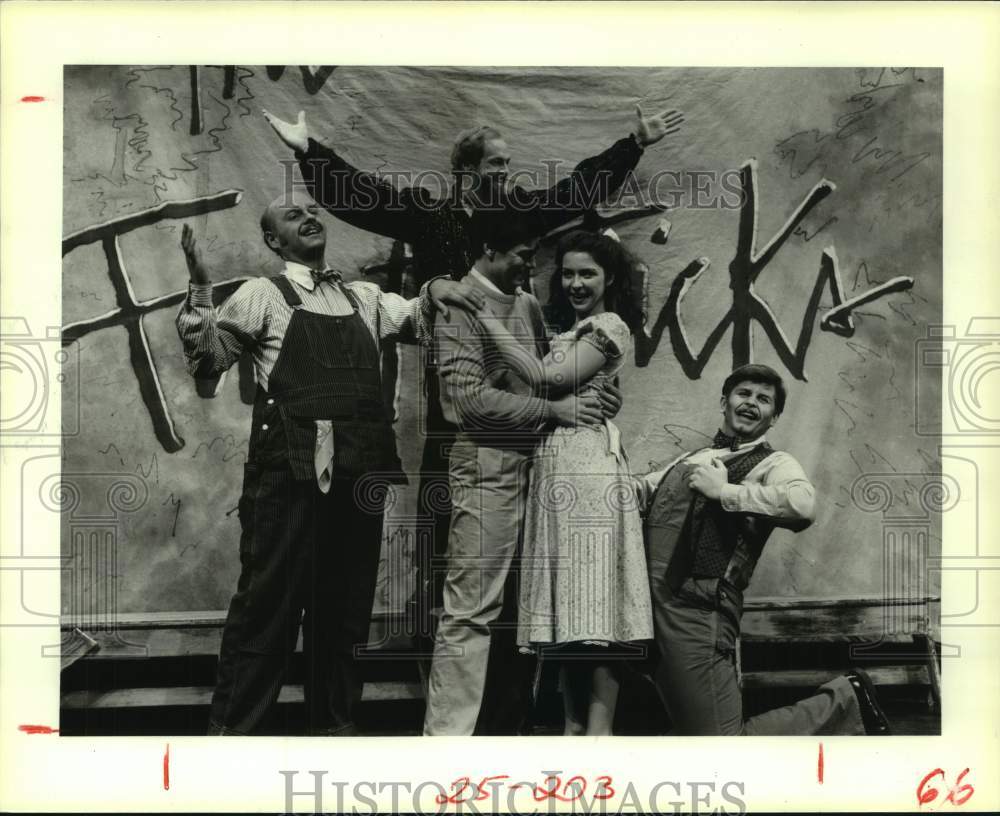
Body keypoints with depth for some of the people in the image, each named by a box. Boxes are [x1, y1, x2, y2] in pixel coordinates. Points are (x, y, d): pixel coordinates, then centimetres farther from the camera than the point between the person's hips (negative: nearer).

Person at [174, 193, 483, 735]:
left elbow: (417, 319, 25)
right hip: (290, 471, -5)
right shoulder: (263, 295, 5)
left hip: (358, 473, 5)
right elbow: (209, 357, -3)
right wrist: (200, 288, -15)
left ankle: (333, 721, 24)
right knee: (270, 596, -3)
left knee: (347, 601, 11)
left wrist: (435, 291, 4)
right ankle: (231, 723, 7)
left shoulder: (364, 298, 20)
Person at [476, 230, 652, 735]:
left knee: (593, 597, -9)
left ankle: (599, 732, -8)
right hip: (553, 466, 8)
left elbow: (545, 378, -13)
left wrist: (485, 316, -9)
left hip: (588, 464, -8)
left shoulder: (610, 326, -3)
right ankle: (573, 726, 12)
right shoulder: (567, 330, 23)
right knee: (568, 604, 7)